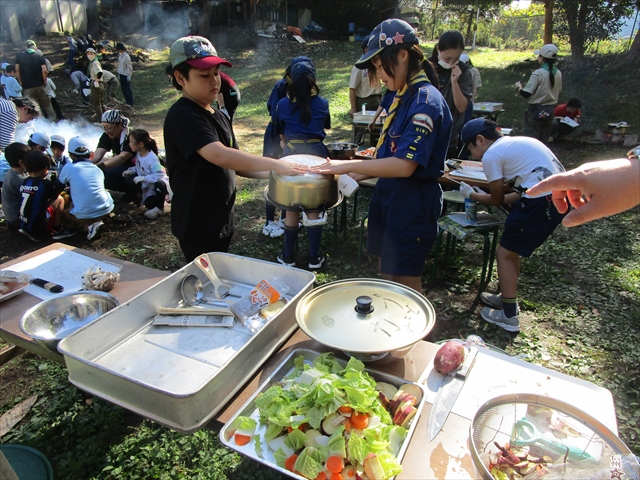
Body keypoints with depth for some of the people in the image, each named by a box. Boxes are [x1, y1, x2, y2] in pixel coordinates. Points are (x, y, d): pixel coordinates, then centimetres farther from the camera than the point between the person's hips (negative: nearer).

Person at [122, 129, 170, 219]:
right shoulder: (138, 154, 0)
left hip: (159, 182, -7)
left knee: (159, 184, -41)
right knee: (149, 204, -17)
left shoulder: (152, 158, -26)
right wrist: (131, 170, -5)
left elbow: (160, 175, -34)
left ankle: (159, 208, -19)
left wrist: (143, 178, -34)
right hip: (148, 186, 7)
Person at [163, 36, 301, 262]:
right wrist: (274, 164, -36)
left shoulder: (218, 116, 10)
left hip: (220, 221, 9)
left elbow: (233, 163, 13)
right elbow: (220, 156, -35)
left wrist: (270, 174, -2)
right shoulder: (183, 117, -19)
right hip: (197, 226, -9)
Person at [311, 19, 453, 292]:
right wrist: (357, 175, 6)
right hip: (390, 198, 9)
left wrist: (348, 166, -23)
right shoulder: (403, 97, 10)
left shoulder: (425, 100, -19)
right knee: (387, 276, 19)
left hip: (412, 206, -9)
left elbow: (404, 165, -28)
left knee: (404, 284, 5)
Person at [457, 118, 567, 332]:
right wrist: (485, 197, 25)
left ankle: (508, 316, 13)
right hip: (560, 196, 9)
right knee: (511, 247, 22)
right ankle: (507, 297, 37)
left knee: (504, 253, 5)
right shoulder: (516, 143, 21)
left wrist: (471, 195, 21)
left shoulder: (491, 155, -5)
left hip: (542, 202, -9)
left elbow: (497, 200, 4)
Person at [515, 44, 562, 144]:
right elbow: (558, 92, 15)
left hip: (536, 110, -7)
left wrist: (518, 87, 1)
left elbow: (526, 94, -18)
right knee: (543, 141, 14)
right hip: (550, 111, 7)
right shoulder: (558, 73, 4)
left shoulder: (538, 73, -16)